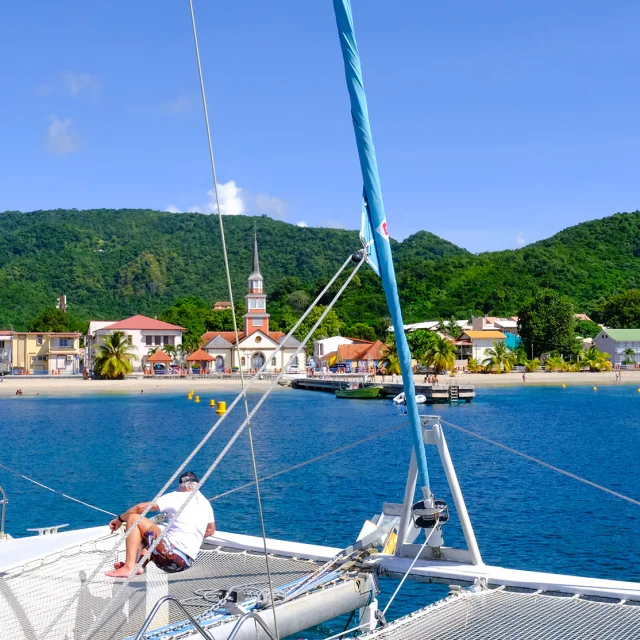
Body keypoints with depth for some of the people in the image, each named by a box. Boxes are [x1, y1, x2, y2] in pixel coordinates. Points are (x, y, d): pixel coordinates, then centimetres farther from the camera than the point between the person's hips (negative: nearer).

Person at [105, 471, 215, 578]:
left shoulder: (175, 497, -1)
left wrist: (120, 519, 11)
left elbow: (141, 508, -3)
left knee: (133, 518, 2)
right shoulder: (205, 503, 15)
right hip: (188, 562, 7)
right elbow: (211, 530, 28)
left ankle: (129, 567, -11)